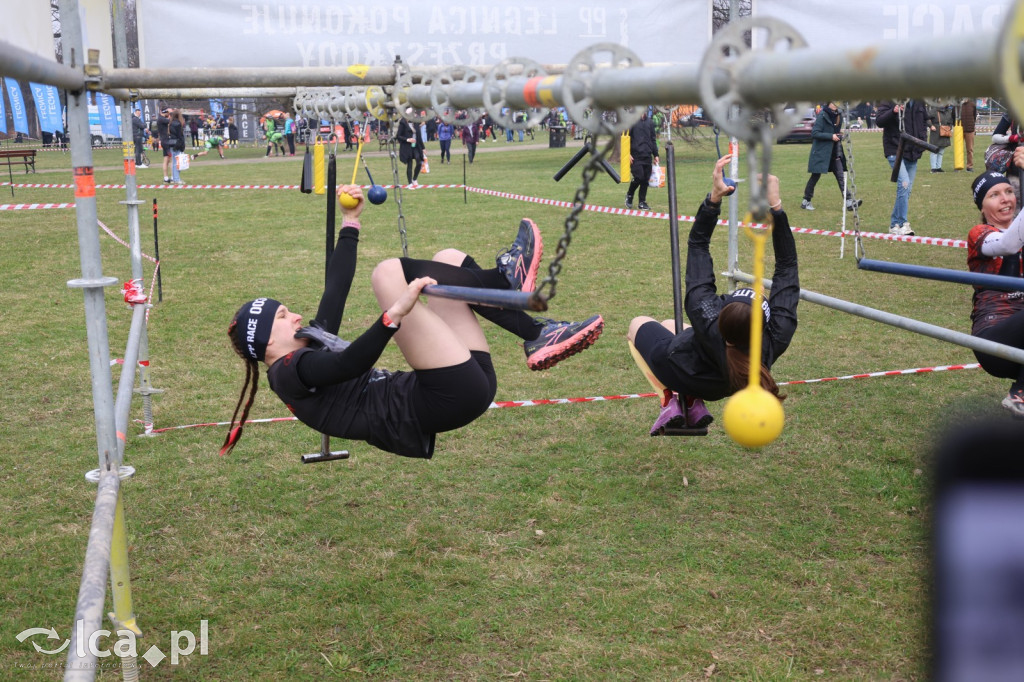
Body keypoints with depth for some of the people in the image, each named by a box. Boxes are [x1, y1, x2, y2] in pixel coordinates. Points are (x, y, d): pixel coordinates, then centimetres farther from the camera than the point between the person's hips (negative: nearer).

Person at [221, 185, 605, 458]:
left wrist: (350, 222, 28)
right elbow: (349, 364, -21)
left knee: (448, 259, 14)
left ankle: (539, 336, -4)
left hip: (461, 386, 10)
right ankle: (506, 278, -3)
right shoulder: (289, 372, -2)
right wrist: (395, 314, -33)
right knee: (390, 272, -15)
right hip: (443, 400, -10)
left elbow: (336, 288, 28)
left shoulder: (312, 343, 25)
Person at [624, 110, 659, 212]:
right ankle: (629, 195, 13)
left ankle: (642, 202, 11)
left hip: (647, 156, 5)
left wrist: (655, 154, 15)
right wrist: (628, 154, -11)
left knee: (645, 180, 3)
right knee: (638, 177, -12)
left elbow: (653, 139, 19)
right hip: (635, 156, -5)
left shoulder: (649, 122, 14)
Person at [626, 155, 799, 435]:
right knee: (669, 325, 30)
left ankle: (671, 399, 5)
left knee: (639, 323, 25)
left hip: (678, 371, -4)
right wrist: (775, 205, -33)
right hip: (720, 387, 4)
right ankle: (693, 403, 10)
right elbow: (787, 265, -29)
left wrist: (714, 198, -37)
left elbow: (697, 247, -35)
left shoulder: (707, 319, -45)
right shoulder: (778, 335, -39)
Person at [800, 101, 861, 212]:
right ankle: (806, 201, 14)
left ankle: (849, 202, -4)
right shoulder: (822, 116, -13)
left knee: (841, 176, 0)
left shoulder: (838, 116, 9)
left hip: (834, 153, 6)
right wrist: (831, 136, -21)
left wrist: (839, 135, 2)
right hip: (821, 152, -6)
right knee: (815, 176, 2)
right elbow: (814, 133, -18)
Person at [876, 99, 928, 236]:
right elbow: (879, 121, -19)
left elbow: (924, 122, 22)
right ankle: (902, 223, -14)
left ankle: (894, 224, 22)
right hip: (895, 151, -7)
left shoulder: (918, 102, 10)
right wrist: (893, 111, -36)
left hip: (913, 153, 7)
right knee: (904, 183, -22)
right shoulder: (889, 101, -7)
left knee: (907, 189, 10)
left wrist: (923, 139, 7)